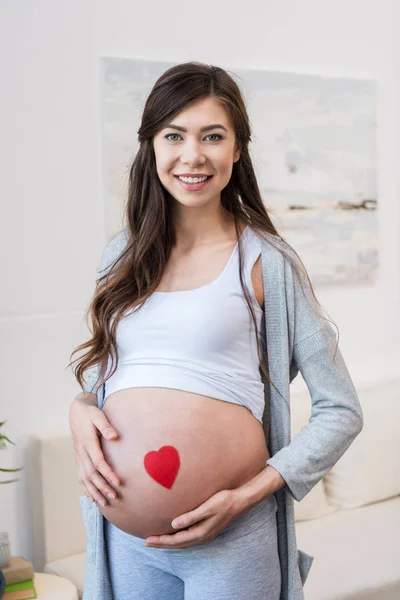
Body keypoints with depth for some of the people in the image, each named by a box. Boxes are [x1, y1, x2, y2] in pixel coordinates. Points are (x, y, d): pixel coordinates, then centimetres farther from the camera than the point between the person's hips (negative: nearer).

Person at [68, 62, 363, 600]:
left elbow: (341, 412, -5)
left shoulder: (266, 262, -6)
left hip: (231, 537, -4)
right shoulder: (123, 255, 6)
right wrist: (80, 410, -5)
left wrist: (249, 495, -15)